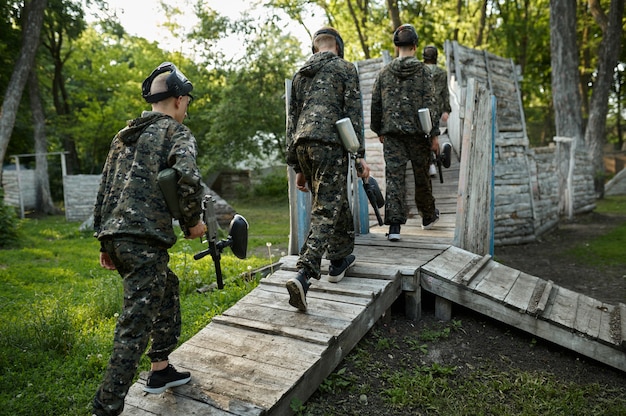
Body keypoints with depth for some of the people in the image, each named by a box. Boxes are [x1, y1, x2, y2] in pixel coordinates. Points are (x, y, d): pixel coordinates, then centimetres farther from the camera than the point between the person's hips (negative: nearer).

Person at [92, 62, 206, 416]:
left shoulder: (124, 136, 21)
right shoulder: (177, 132, -1)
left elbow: (104, 190, 21)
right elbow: (189, 178, -21)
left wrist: (105, 243, 24)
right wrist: (193, 222, -6)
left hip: (114, 236, 9)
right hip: (144, 240, -9)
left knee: (167, 287, 25)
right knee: (136, 324, -5)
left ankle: (161, 370, 33)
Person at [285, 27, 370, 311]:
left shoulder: (300, 74, 24)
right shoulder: (345, 68, 8)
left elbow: (292, 120, 21)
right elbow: (354, 113, -4)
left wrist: (297, 167, 22)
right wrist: (360, 155, -4)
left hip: (302, 144, 6)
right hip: (330, 143, -6)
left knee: (334, 201, 22)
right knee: (325, 212, -8)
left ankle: (340, 259, 33)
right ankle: (303, 275, -20)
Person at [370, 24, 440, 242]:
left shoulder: (384, 72, 5)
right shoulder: (423, 71, -3)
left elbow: (375, 104, 7)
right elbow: (428, 104, -9)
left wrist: (379, 131, 18)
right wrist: (434, 134, -5)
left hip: (391, 133, 1)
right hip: (417, 132, -1)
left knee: (394, 177, -1)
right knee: (422, 176, 14)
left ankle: (394, 225, -10)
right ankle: (428, 216, 34)